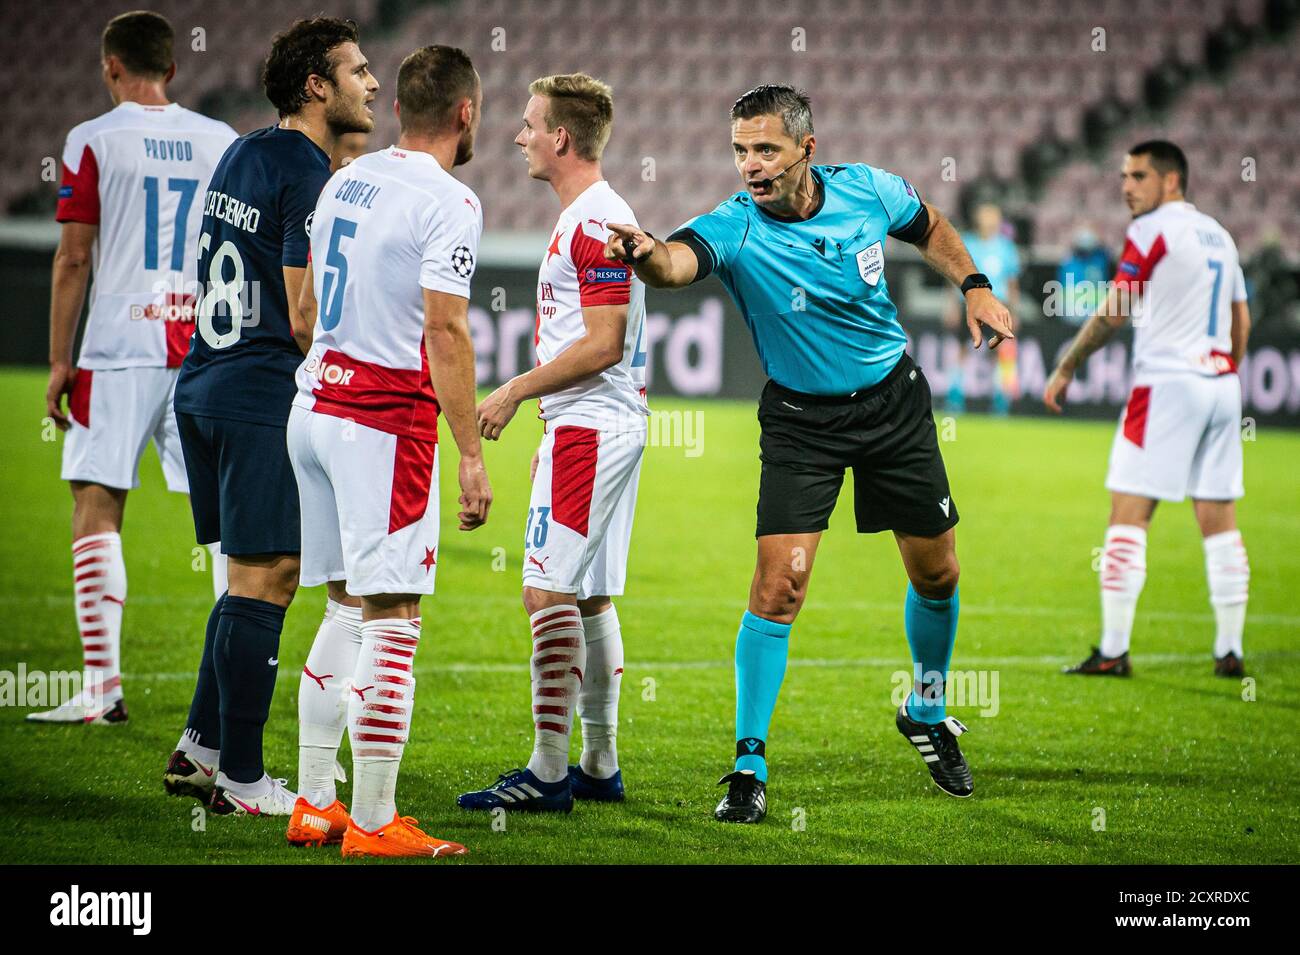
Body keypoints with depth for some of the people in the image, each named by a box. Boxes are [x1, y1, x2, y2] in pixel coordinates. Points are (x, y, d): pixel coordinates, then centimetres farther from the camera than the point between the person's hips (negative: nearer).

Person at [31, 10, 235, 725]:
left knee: (97, 507, -1)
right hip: (207, 345, 4)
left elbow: (74, 257, -4)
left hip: (121, 345, -4)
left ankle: (102, 687, -7)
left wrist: (59, 360, 1)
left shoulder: (93, 141, -3)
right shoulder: (221, 141, 9)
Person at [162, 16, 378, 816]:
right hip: (265, 399, -9)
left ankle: (200, 748, 18)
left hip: (202, 389, 9)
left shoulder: (243, 155, 14)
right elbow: (306, 321, -17)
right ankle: (241, 780, -1)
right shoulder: (310, 177, -14)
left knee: (254, 576, 17)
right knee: (265, 579, -4)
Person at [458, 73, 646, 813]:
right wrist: (553, 429, 22)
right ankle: (600, 765, 17)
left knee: (550, 592, -10)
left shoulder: (596, 222, -16)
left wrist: (516, 392, -14)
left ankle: (549, 771, -9)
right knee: (589, 597, 12)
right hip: (598, 426, 11)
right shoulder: (586, 217, 17)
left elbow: (602, 343, -21)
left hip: (590, 430, -11)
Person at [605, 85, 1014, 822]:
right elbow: (678, 262, -48)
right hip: (800, 419, -3)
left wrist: (974, 285, 0)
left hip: (893, 398, 3)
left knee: (937, 574, 12)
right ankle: (750, 766, -8)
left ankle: (928, 712, 39)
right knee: (780, 581, -16)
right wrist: (648, 254, -70)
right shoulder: (736, 228, -24)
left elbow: (929, 227, 11)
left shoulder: (868, 191, -13)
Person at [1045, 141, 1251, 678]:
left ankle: (1113, 651, -10)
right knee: (1220, 521, 8)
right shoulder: (1217, 234, 17)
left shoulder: (1153, 229, -7)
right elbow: (1241, 321, 21)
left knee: (1128, 514, -6)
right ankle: (1230, 651, 7)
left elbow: (1114, 312, -11)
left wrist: (1066, 368, -3)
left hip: (1166, 382, -8)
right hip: (1221, 384, 8)